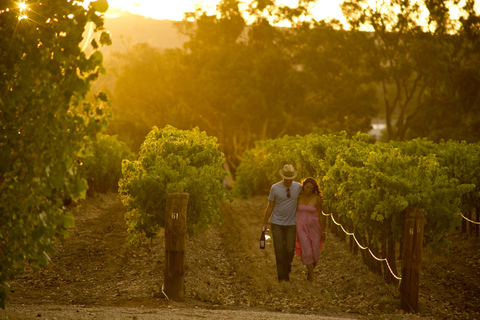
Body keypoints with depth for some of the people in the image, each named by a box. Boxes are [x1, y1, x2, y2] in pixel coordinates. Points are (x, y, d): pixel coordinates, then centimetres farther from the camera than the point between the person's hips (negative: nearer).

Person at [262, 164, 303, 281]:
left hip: (291, 224, 1)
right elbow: (270, 207, 1)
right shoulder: (275, 188, -6)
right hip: (277, 224, -1)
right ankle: (281, 275, 7)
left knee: (290, 250, -2)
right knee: (279, 251, -4)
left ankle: (287, 271, 24)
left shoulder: (298, 187, -1)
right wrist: (264, 224, 3)